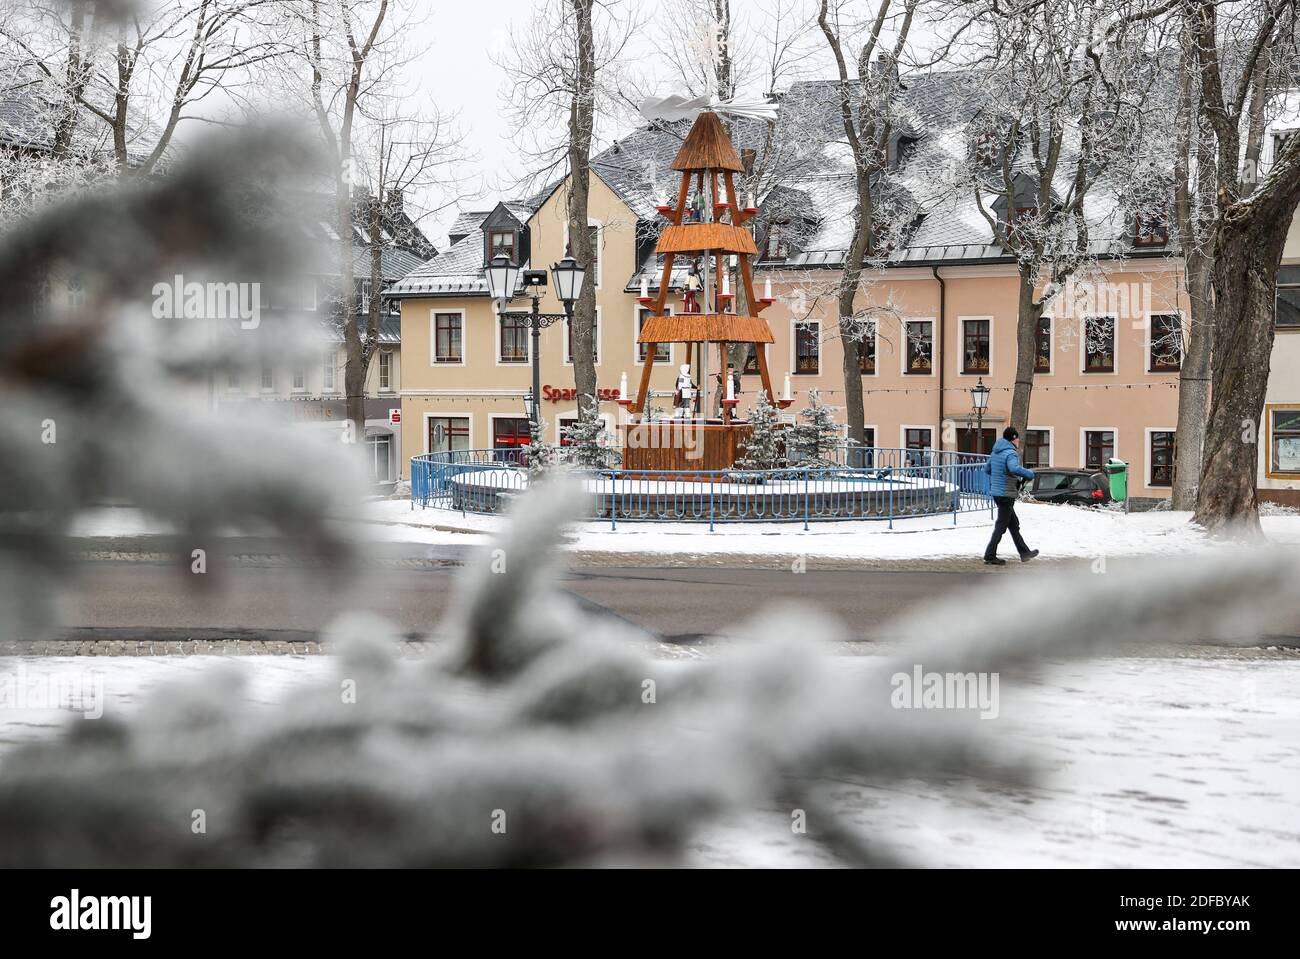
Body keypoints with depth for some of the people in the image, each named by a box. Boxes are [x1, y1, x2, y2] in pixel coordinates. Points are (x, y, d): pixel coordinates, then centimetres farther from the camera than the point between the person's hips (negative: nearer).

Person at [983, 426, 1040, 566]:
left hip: (995, 492, 9)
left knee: (1014, 524, 17)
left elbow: (987, 469, 20)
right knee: (1001, 526, 0)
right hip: (1006, 494, -9)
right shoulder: (1010, 453, -17)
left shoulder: (995, 452, 10)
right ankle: (990, 556, 3)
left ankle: (1024, 553, 24)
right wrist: (1029, 474, -20)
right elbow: (1015, 469, -35)